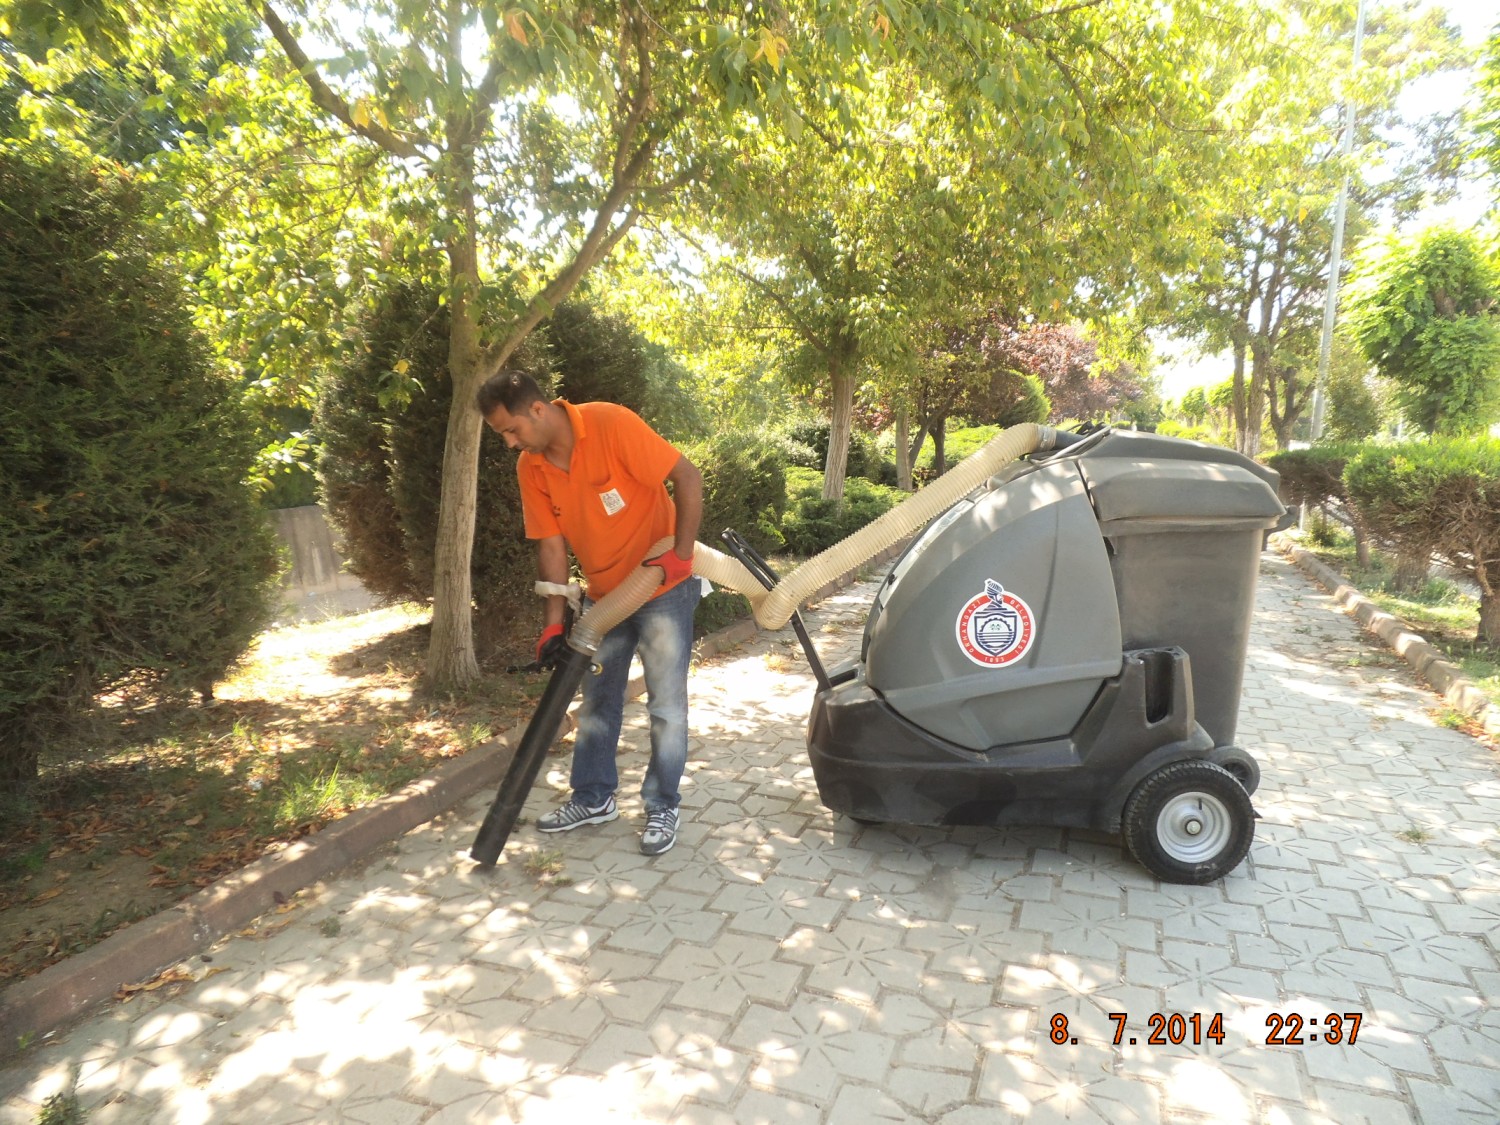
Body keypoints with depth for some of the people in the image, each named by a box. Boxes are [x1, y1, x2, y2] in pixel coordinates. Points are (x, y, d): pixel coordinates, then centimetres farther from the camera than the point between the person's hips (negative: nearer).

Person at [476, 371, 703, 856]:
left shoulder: (611, 425, -23)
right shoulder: (530, 468, -5)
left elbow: (688, 478, -21)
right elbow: (551, 545, -2)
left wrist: (680, 555, -24)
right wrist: (554, 622, -7)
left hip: (662, 586, -6)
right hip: (604, 595, 6)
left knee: (666, 703, 1)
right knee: (597, 700, 15)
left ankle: (663, 807, 17)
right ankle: (593, 798, 32)